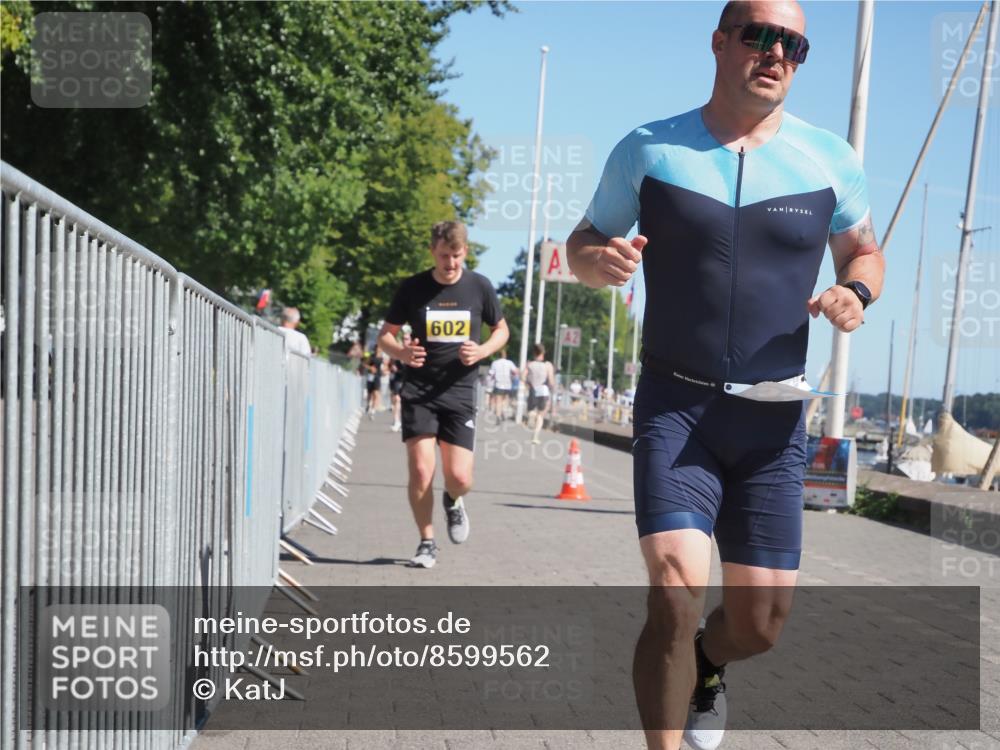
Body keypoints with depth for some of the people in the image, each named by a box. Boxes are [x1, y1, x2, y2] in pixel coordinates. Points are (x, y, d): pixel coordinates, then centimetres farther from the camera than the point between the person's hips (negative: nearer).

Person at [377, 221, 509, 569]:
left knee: (460, 478, -5)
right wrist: (402, 352, -16)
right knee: (420, 472, -9)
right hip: (418, 391, 0)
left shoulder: (479, 287, 1)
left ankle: (453, 502, 32)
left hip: (460, 392, 1)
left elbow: (502, 330, 13)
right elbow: (385, 334, 7)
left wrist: (482, 351, -8)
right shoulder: (413, 288, -2)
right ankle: (427, 543, 11)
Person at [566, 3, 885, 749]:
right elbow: (584, 243, 10)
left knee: (760, 622, 7)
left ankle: (705, 668, 44)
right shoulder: (648, 150, -1)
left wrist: (856, 292, -8)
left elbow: (864, 252, 16)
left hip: (773, 417, 2)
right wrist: (598, 260, -15)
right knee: (677, 593, -21)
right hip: (676, 406, -2)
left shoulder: (830, 157, 2)